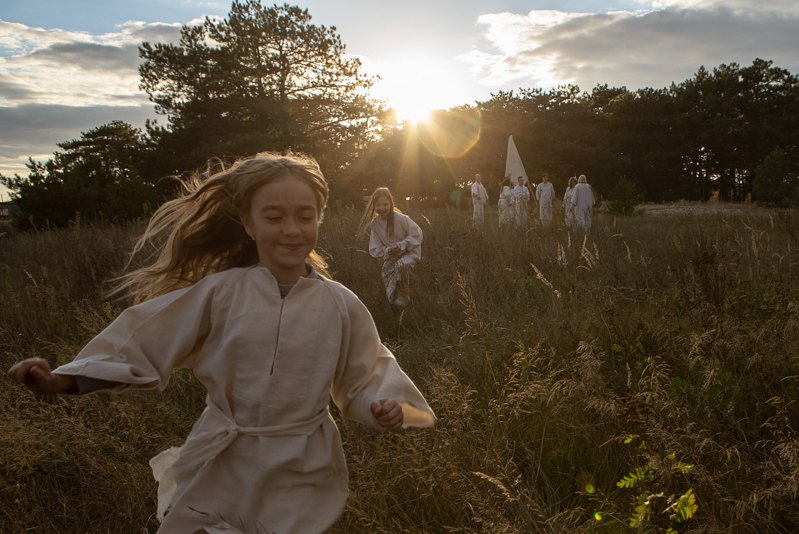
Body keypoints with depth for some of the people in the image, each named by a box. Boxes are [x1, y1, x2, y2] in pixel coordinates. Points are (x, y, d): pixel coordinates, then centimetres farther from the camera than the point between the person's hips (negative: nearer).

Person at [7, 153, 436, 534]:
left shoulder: (341, 306, -8)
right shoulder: (219, 293, -9)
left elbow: (364, 377, 1)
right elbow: (145, 338, -6)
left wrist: (387, 406, -20)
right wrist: (63, 380, -13)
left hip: (301, 476, 0)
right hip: (218, 472, 1)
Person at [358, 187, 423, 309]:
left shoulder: (400, 218, -19)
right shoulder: (374, 224, -5)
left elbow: (417, 234, -16)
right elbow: (374, 249, -2)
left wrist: (401, 246, -25)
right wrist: (387, 252, -21)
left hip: (410, 251, -5)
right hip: (392, 256, 5)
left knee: (401, 265, -34)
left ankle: (405, 297, -13)